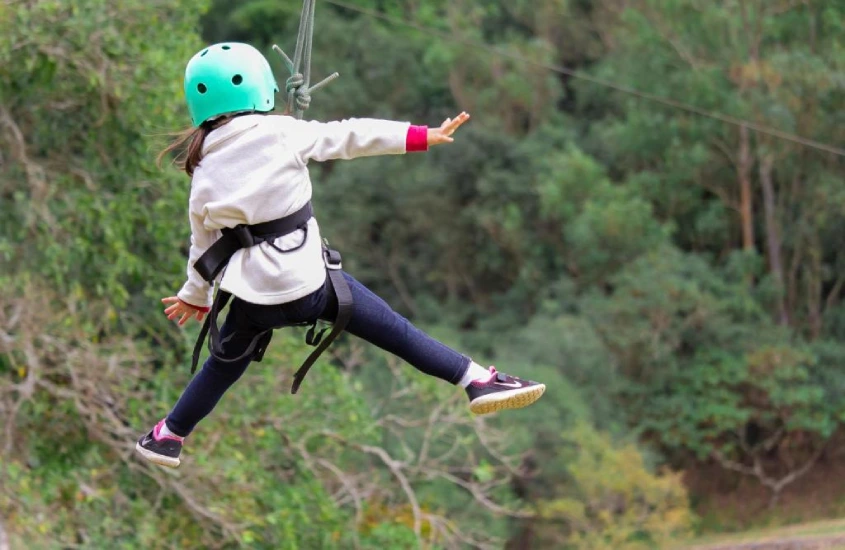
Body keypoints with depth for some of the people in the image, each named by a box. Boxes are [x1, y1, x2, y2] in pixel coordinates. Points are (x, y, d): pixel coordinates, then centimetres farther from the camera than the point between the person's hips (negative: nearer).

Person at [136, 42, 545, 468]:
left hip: (252, 296, 3)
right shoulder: (280, 133, -6)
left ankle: (169, 436, 36)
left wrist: (195, 297, 30)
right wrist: (420, 136, 2)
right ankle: (477, 381, 4)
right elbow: (350, 137, -4)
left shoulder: (203, 175, 5)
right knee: (394, 331, 5)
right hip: (308, 281, -3)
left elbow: (204, 244, 14)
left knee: (225, 364, 25)